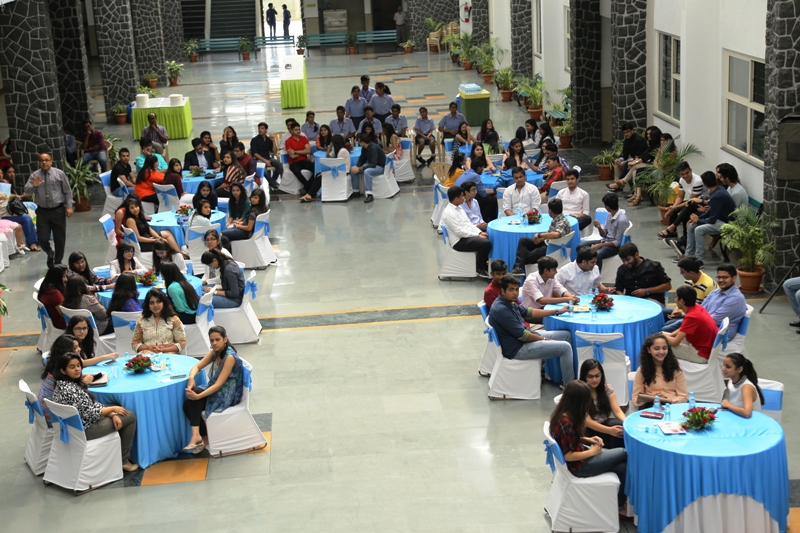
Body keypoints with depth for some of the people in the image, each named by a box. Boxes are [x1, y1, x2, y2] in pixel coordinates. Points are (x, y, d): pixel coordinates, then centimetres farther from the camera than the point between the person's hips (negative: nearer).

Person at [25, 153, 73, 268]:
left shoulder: (59, 174, -1)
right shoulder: (34, 175, 2)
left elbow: (68, 191, 1)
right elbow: (27, 191, -4)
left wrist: (69, 207, -5)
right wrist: (34, 186, -24)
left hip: (58, 210, 0)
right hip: (42, 211, 1)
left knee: (60, 238, 7)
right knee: (42, 238, -4)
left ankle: (58, 262, 23)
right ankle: (50, 253, 28)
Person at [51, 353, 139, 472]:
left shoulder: (62, 385, 3)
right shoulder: (70, 390, -28)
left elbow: (91, 404, 5)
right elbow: (89, 414, -24)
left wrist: (112, 414, -5)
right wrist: (112, 409, -10)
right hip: (85, 429, -10)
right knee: (130, 416, 2)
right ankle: (123, 460, 12)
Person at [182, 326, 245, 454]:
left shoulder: (230, 357, -21)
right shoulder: (215, 352, 4)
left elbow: (219, 384, -26)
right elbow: (197, 367, 5)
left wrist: (198, 396, -33)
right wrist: (191, 378, -18)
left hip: (227, 396, -8)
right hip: (215, 391, 8)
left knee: (194, 392, -26)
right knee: (188, 404, -16)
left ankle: (197, 435, -24)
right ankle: (203, 438, -5)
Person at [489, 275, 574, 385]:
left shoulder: (510, 303, 5)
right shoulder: (501, 310, -26)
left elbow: (528, 312, 19)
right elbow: (522, 335, -23)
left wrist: (557, 311, 18)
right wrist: (544, 339, -9)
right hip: (517, 349, -11)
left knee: (566, 335, 13)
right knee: (565, 347, -15)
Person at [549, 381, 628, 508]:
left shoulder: (562, 415, -2)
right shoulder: (566, 424, -30)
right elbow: (569, 456, -25)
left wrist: (588, 440, 0)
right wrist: (592, 452, -13)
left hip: (578, 456, 9)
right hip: (578, 466, -9)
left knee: (622, 467, 1)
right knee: (625, 454, 1)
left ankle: (619, 504, 11)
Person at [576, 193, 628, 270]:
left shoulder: (622, 220, -23)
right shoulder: (610, 215, 4)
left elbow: (617, 242, -19)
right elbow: (604, 235, 11)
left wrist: (600, 245, -21)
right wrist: (599, 227, -11)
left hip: (615, 246, -9)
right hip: (605, 241, 9)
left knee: (596, 255, -36)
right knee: (580, 246, -3)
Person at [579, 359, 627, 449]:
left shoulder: (607, 388, 3)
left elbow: (617, 411, -4)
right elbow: (587, 421, -17)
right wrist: (609, 430, -32)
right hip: (590, 431, -4)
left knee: (622, 429, -30)